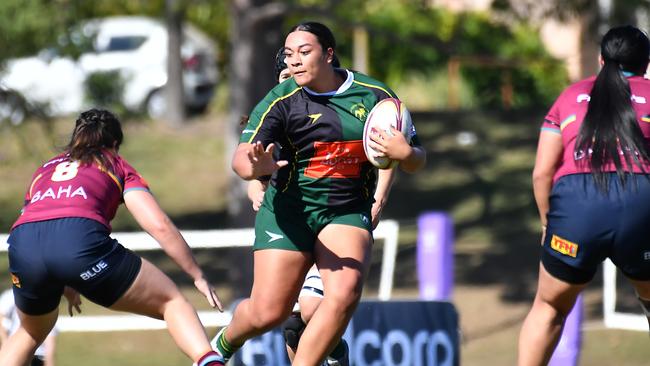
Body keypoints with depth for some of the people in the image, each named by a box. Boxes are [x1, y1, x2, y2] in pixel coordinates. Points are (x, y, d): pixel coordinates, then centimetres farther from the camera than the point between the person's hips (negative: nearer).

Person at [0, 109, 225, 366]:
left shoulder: (45, 170, 36)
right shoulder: (117, 166, 25)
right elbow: (160, 226, 13)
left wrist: (65, 287, 52)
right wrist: (198, 276, 19)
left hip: (21, 245, 4)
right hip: (80, 237, -4)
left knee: (31, 333, 32)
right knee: (172, 301, 10)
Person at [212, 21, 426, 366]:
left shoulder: (375, 96, -4)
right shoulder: (281, 100, -10)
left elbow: (416, 159, 4)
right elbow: (240, 158, -21)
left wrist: (404, 153, -21)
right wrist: (256, 166, -46)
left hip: (349, 211, 2)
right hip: (289, 212, -1)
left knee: (344, 295, -24)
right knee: (268, 312, -4)